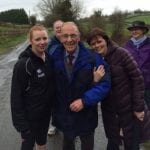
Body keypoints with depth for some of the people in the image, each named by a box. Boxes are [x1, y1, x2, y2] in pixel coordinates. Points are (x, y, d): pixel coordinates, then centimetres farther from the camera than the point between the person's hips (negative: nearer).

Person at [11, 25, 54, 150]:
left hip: (46, 112, 6)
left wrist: (52, 105, 6)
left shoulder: (49, 58, -2)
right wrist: (21, 123, -20)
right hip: (30, 116, -6)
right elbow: (16, 96, -20)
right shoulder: (23, 64, -22)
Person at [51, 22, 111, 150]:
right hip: (64, 114, 2)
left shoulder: (93, 58, -17)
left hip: (86, 115, -2)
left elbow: (104, 84, -18)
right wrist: (54, 106, -5)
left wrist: (84, 100, -25)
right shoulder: (55, 58, -8)